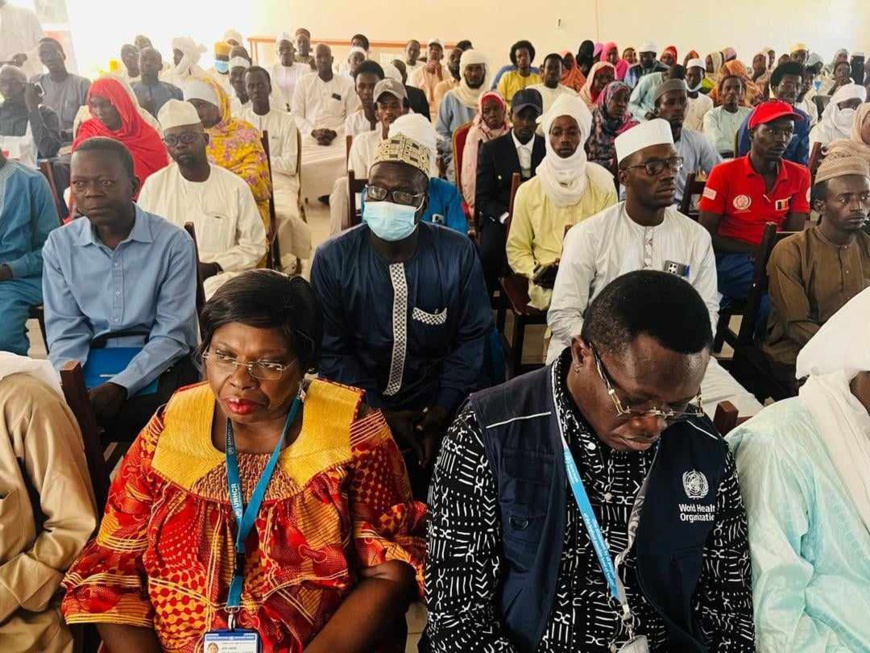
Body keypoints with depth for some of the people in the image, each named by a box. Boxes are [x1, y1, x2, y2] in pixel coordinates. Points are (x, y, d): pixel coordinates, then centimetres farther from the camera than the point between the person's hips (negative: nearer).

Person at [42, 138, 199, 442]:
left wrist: (120, 386, -23)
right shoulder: (59, 244, 2)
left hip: (158, 361, -2)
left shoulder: (174, 242, -10)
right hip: (88, 361, 3)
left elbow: (171, 334, -11)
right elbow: (65, 330, 2)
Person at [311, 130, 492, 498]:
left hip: (434, 410, 1)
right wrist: (380, 413, -12)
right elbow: (332, 349, -5)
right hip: (359, 412, 0)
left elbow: (472, 336, -2)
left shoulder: (458, 254, -7)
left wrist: (442, 411, -10)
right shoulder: (332, 258, -8)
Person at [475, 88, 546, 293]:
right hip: (500, 220, -1)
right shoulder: (491, 149, 10)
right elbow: (483, 197, 4)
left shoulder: (550, 149, 13)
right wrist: (506, 217, -14)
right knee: (489, 253, -33)